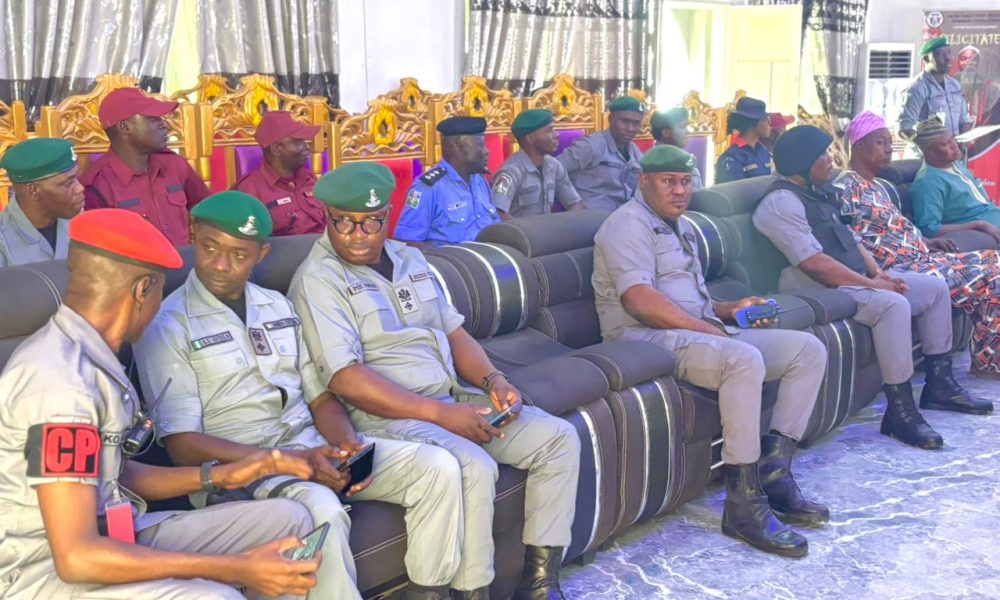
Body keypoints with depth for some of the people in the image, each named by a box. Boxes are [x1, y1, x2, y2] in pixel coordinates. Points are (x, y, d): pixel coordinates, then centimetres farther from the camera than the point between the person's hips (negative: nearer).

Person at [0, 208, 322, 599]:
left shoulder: (90, 357, 5)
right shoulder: (60, 379, -24)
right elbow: (77, 556, -28)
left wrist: (217, 476, 6)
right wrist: (235, 568, -26)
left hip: (110, 536, 9)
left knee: (286, 519, 2)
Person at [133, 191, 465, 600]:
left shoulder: (278, 306, 15)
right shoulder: (167, 327, -4)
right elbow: (182, 445, -11)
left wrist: (348, 442, -7)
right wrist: (286, 461, -20)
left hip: (313, 447, 6)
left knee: (437, 466, -11)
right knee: (321, 509, -38)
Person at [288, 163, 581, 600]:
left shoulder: (410, 260, 15)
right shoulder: (318, 280, -9)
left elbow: (453, 331, 18)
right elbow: (344, 378, -18)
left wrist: (491, 379, -3)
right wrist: (440, 414, -21)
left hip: (453, 400, 8)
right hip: (386, 416, -8)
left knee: (560, 439, -3)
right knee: (474, 467, -33)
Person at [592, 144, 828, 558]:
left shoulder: (681, 228, 24)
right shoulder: (628, 225, -7)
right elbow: (639, 300, -21)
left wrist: (727, 310, 9)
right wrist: (708, 328, -18)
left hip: (698, 331, 10)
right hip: (649, 338, -10)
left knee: (809, 350, 0)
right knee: (746, 360, -36)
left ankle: (772, 471, -6)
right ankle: (743, 502, -30)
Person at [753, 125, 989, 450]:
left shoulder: (820, 193, 16)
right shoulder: (781, 202, -17)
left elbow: (851, 238, 20)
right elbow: (814, 262, -25)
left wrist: (878, 272, 2)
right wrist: (871, 284, -20)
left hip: (855, 280, 11)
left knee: (934, 286, 9)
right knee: (893, 304, -33)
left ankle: (939, 384, 16)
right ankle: (900, 412, -28)